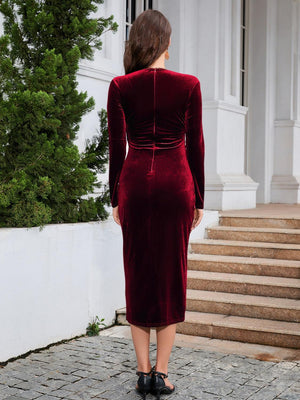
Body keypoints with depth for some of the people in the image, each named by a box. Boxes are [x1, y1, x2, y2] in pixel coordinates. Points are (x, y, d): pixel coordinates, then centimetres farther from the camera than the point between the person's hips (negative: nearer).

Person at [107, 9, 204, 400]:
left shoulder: (120, 87, -1)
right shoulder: (189, 85, -2)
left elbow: (117, 147, 0)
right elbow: (195, 146, 1)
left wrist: (115, 198, 8)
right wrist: (198, 199, 8)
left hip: (135, 181, 1)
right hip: (176, 182, 0)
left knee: (138, 273, 8)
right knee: (172, 274, 7)